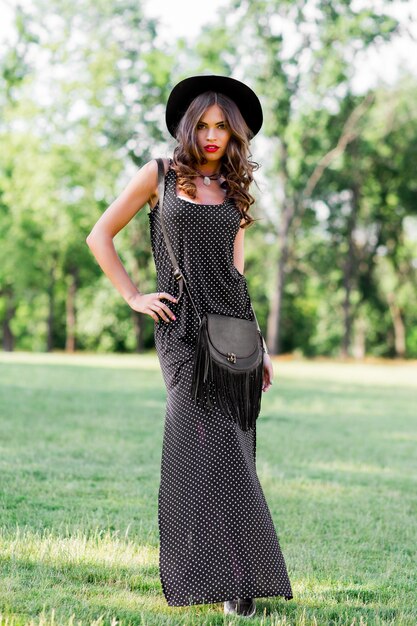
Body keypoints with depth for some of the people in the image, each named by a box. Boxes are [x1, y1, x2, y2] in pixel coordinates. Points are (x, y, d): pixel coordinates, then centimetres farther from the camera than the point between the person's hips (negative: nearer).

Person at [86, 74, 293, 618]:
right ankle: (231, 576, -13)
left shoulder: (234, 192, 16)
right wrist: (133, 298, -2)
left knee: (229, 448, 2)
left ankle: (236, 576, 10)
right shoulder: (161, 176, 5)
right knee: (211, 442, -14)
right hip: (182, 325, -4)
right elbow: (99, 236, 6)